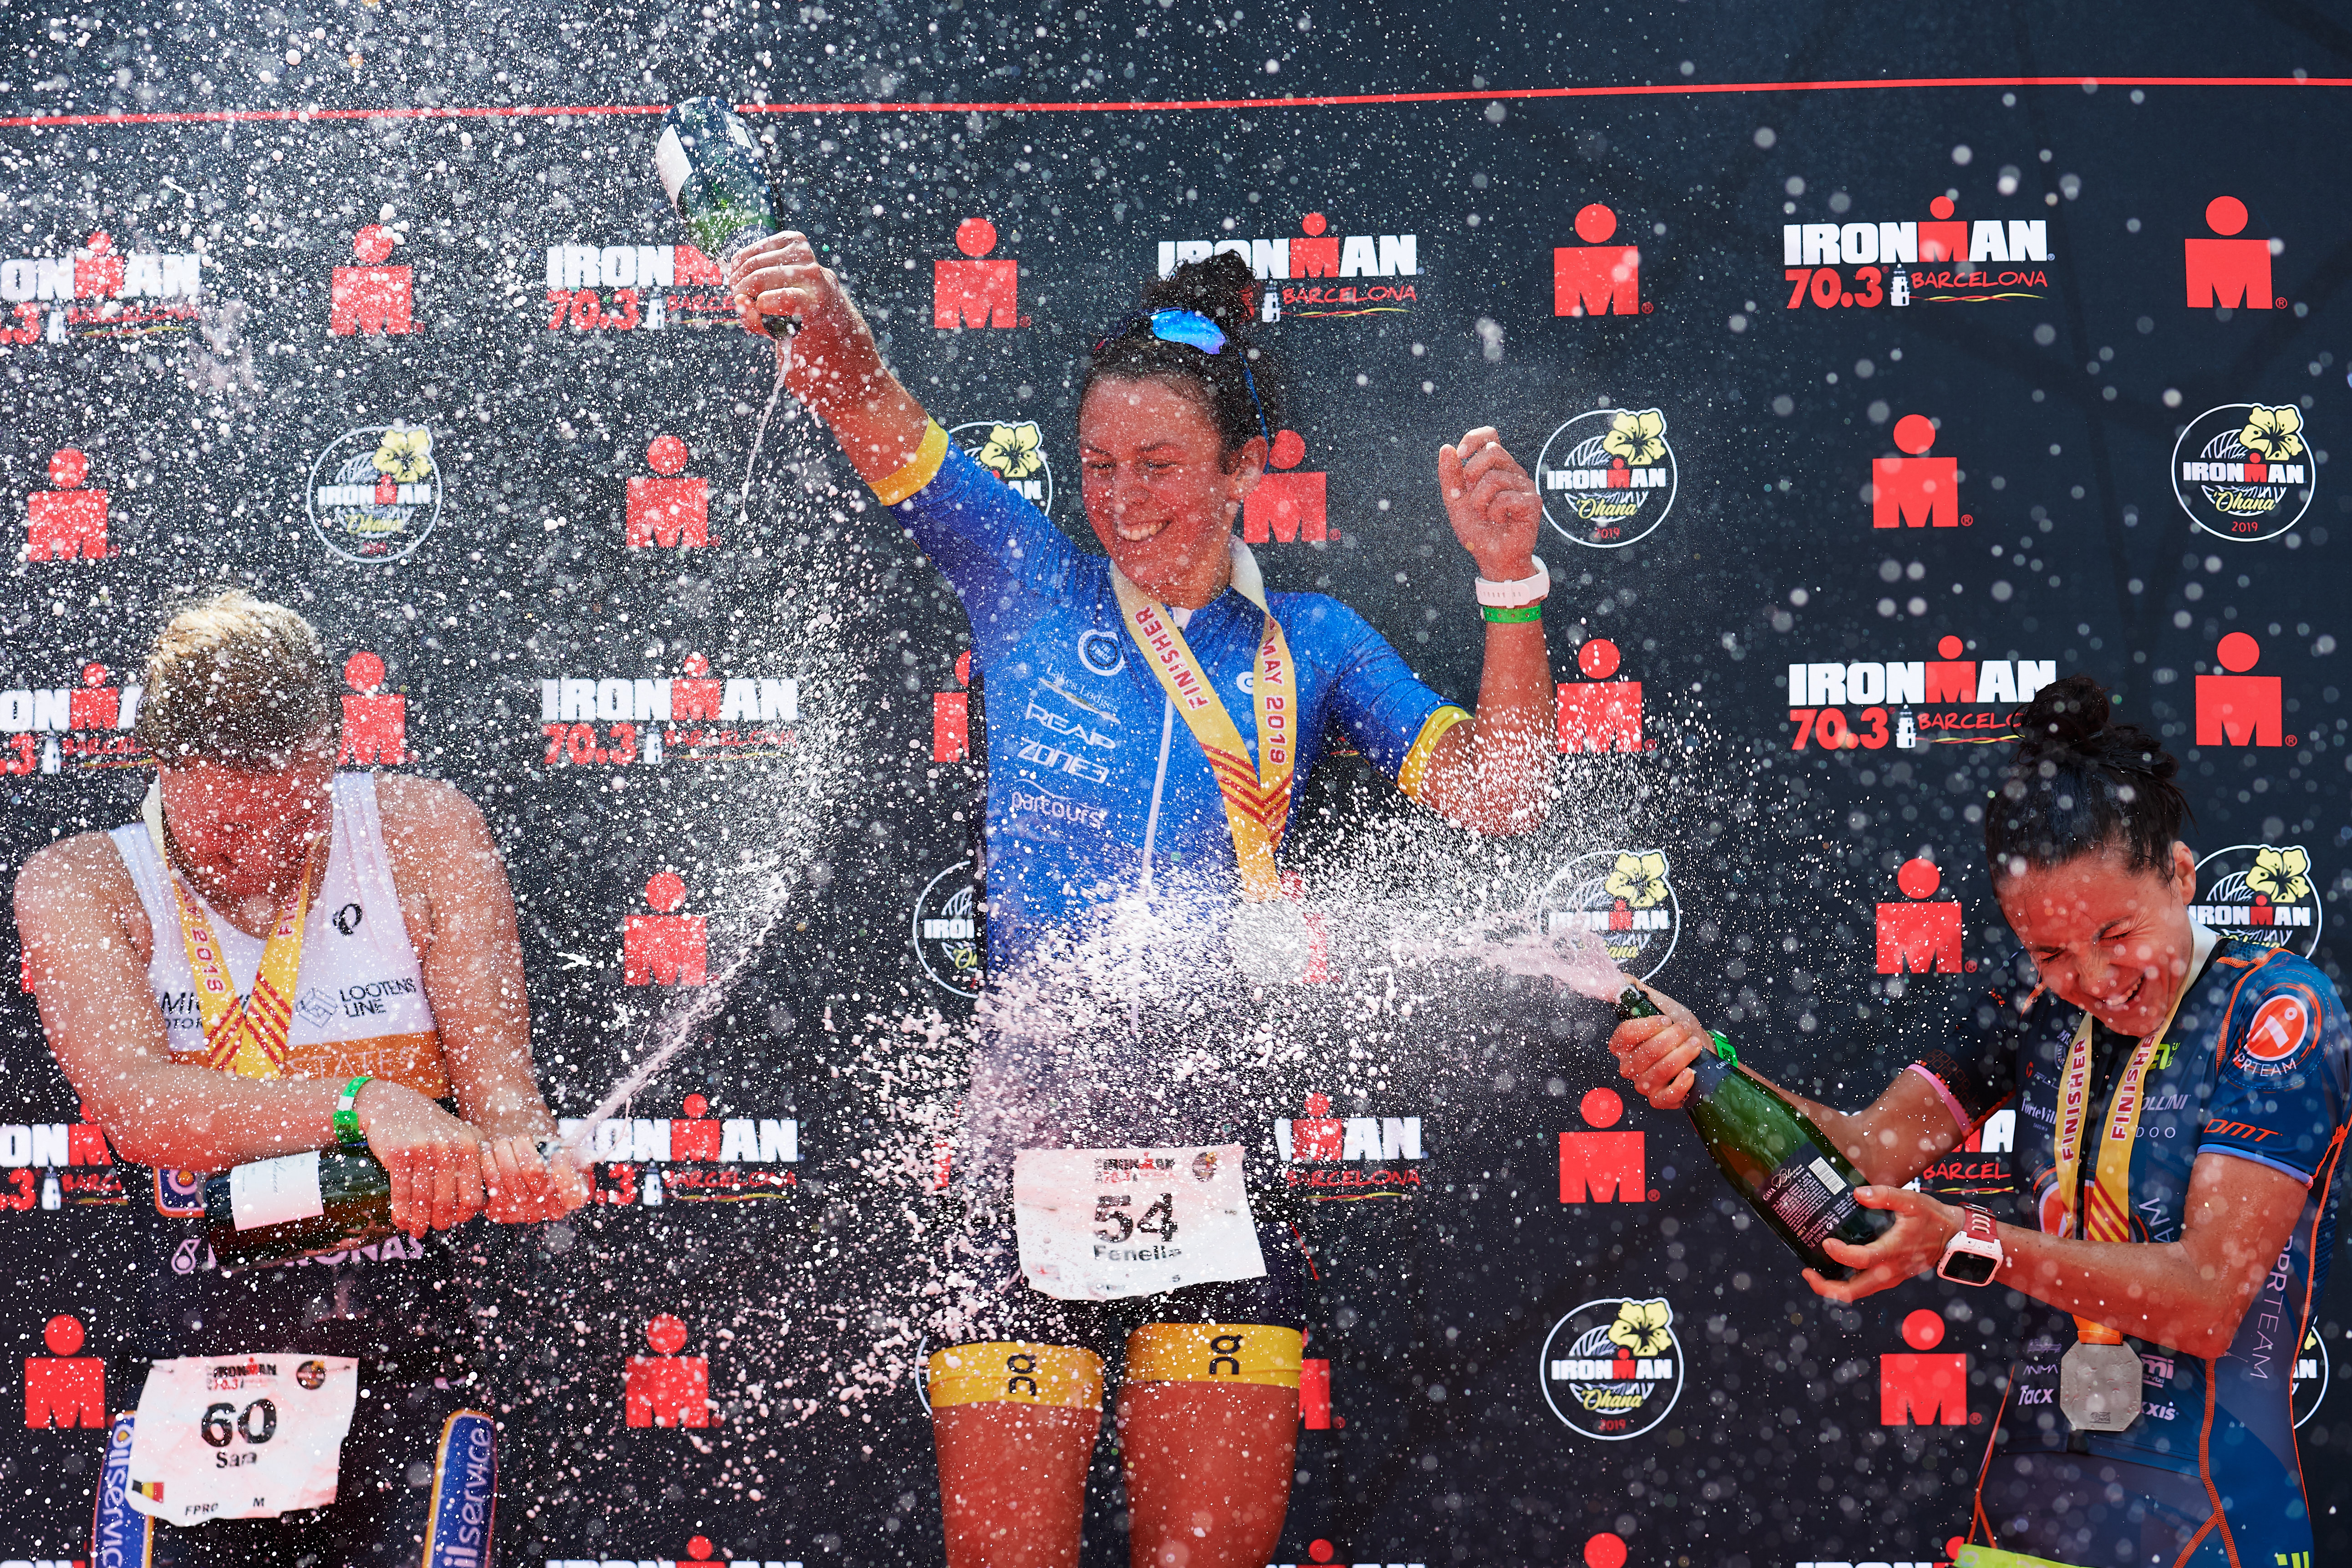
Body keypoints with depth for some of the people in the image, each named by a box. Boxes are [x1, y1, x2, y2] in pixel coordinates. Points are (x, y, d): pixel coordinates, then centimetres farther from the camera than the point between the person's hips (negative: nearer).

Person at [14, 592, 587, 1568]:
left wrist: (515, 1151, -28)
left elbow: (497, 1070, -3)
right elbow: (132, 1100, -19)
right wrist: (360, 1106, -34)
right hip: (201, 1369, 1)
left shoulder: (427, 837, 1)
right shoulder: (76, 888, -2)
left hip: (407, 1358, 0)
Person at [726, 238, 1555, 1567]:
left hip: (1220, 1131, 1)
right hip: (1030, 1114, -1)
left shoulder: (1308, 644, 9)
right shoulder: (1031, 583, 6)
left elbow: (1499, 797, 0)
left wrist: (1510, 581, -11)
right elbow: (884, 424, -8)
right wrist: (827, 328, -29)